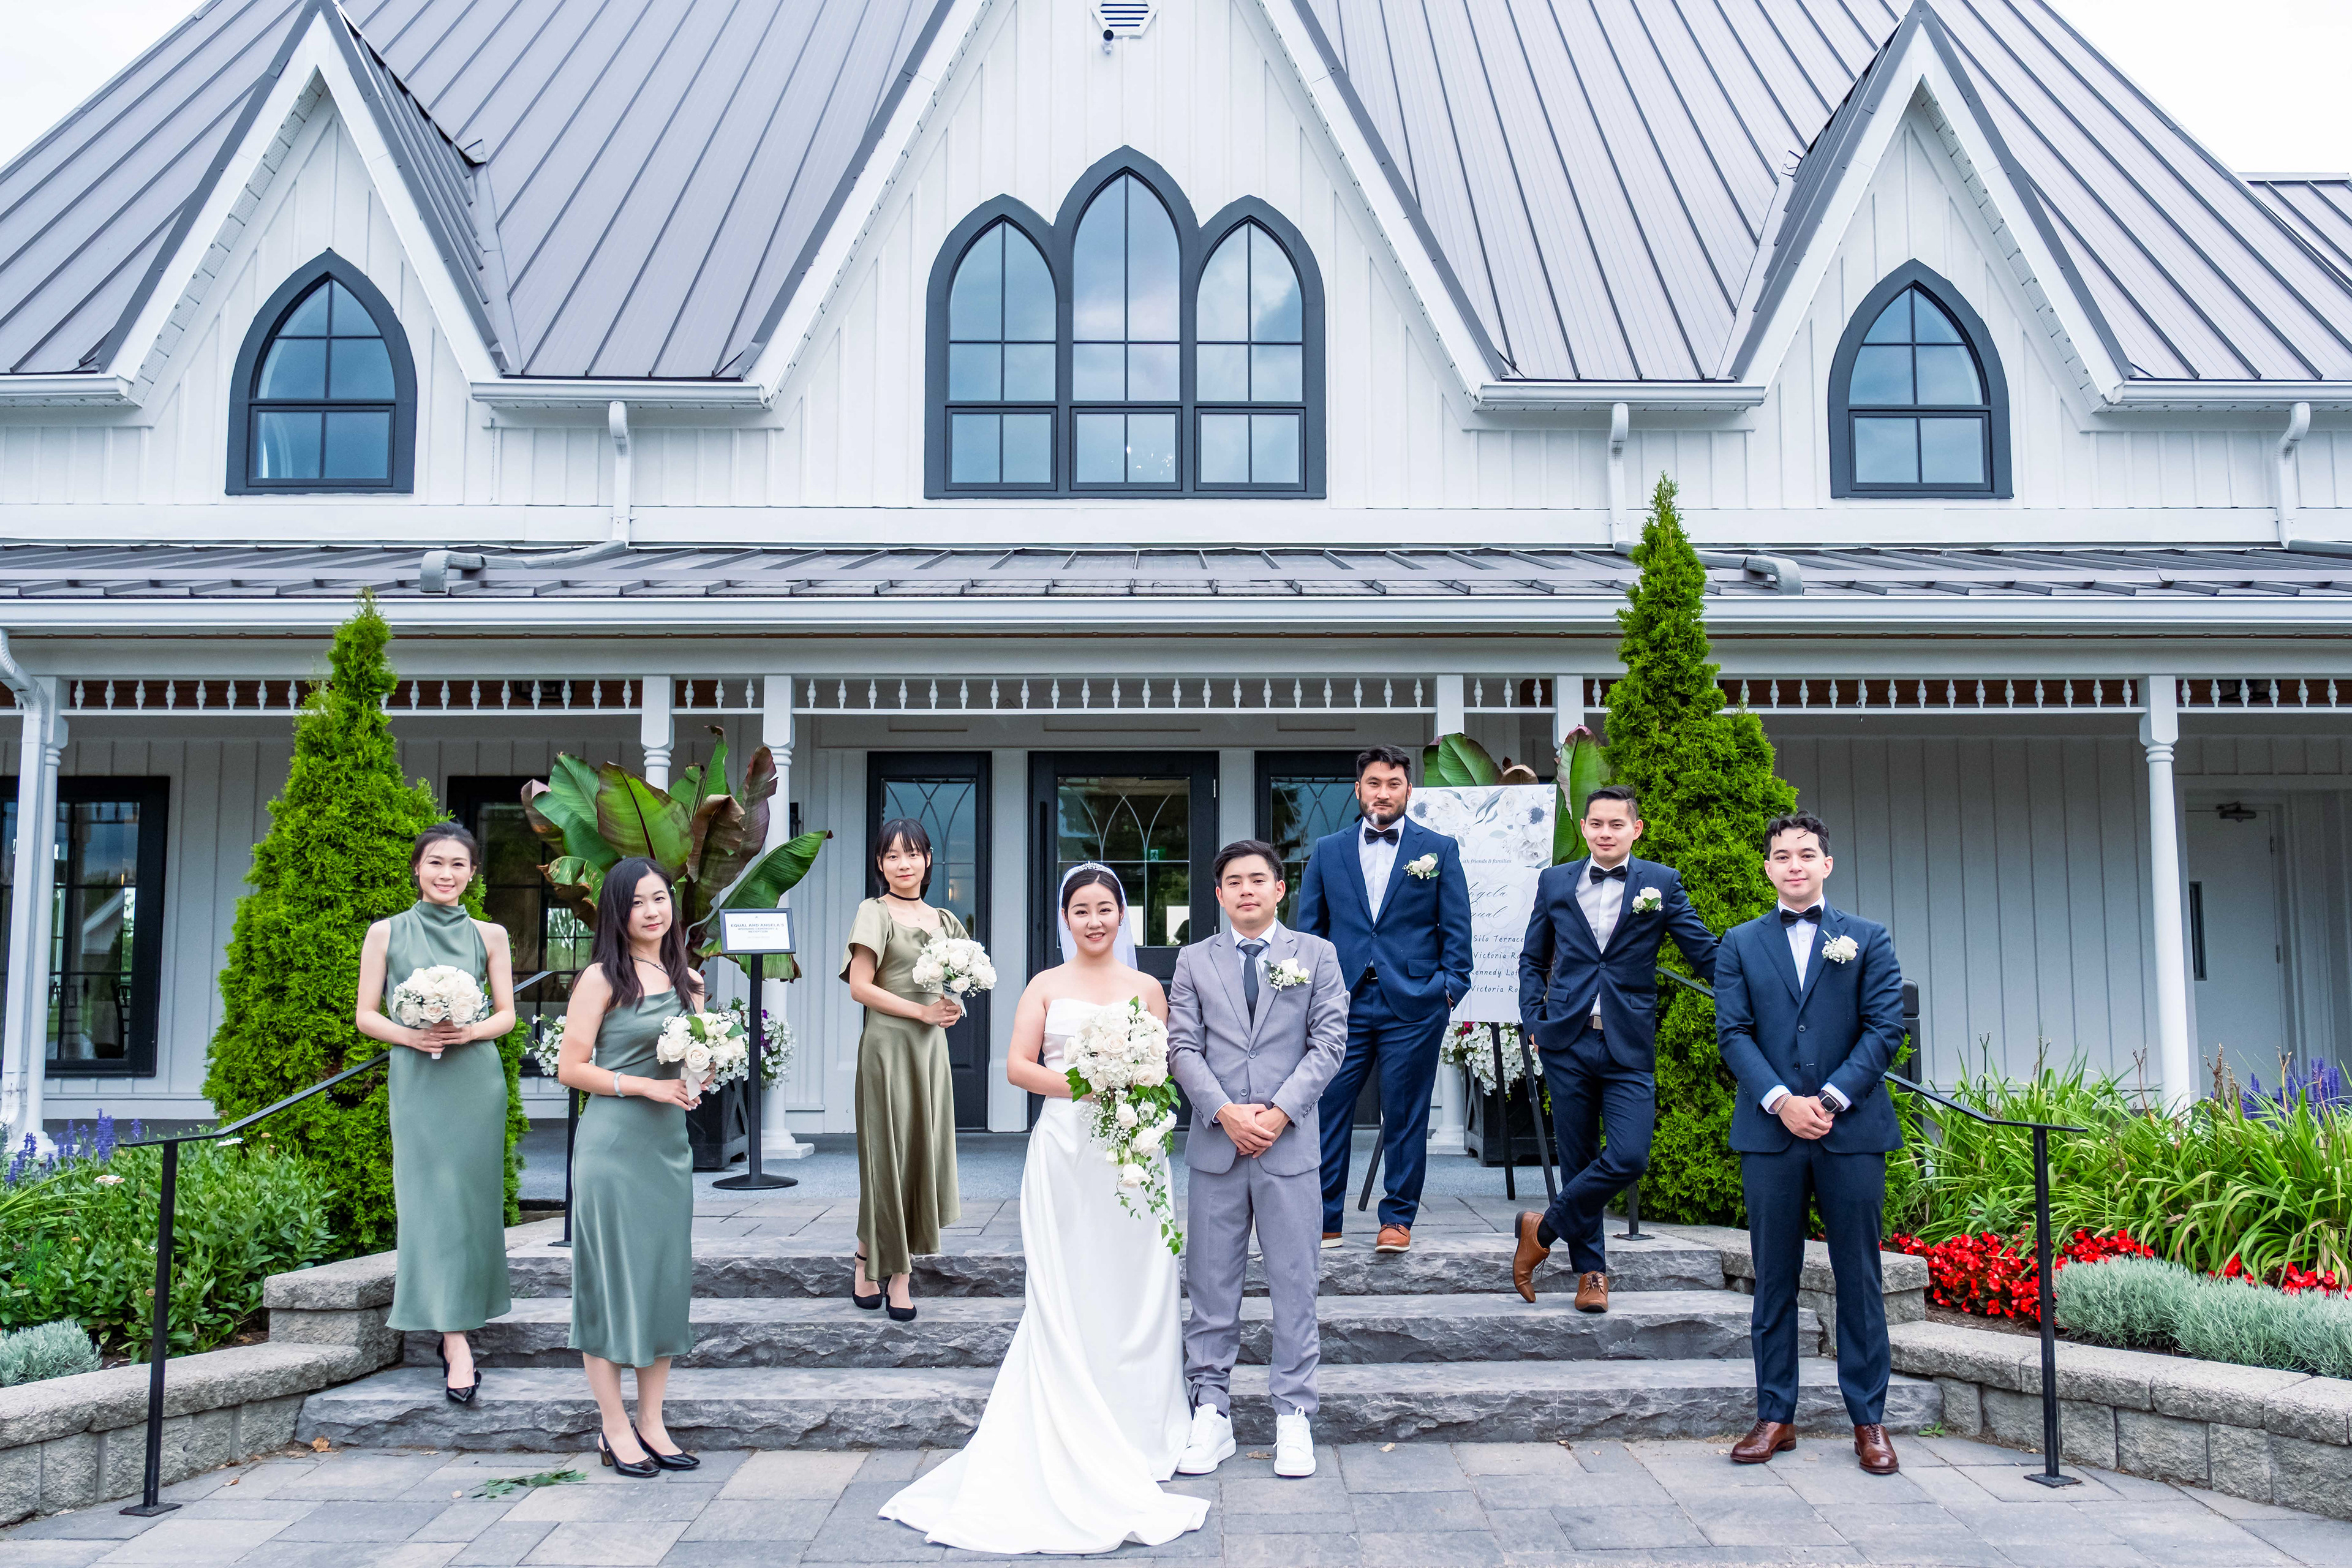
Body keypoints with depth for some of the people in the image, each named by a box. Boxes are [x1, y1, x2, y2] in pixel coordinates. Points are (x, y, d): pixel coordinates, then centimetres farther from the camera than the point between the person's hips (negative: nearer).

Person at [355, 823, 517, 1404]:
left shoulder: (489, 936, 8)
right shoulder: (386, 933, 6)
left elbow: (507, 1014, 10)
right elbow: (366, 1016, 5)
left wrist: (469, 1032, -10)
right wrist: (412, 1035, -13)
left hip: (476, 1078, 2)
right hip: (416, 1078, -2)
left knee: (472, 1197, 1)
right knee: (431, 1198, -6)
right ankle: (456, 1340, -5)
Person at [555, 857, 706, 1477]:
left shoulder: (686, 979, 11)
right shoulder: (603, 979, -7)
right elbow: (571, 1067, -9)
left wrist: (696, 1081, 0)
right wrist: (645, 1085, -15)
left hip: (669, 1145, 6)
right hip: (612, 1143, -6)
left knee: (666, 1276, 8)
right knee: (611, 1276, 1)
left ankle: (651, 1424, 18)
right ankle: (615, 1429, 11)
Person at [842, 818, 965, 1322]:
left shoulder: (943, 920, 15)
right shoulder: (875, 913, -2)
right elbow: (860, 986, -9)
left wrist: (953, 1008, 0)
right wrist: (922, 1011, -13)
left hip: (930, 1045, 5)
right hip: (888, 1044, -5)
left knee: (925, 1150, 3)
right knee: (889, 1152, -1)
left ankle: (900, 1266, 9)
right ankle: (868, 1258, 15)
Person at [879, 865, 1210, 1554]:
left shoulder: (1146, 988, 10)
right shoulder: (1045, 987, 6)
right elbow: (1018, 1066, 0)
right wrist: (1079, 1084, -14)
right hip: (1064, 1150, -1)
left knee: (1131, 1285, 3)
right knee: (1064, 1293, 0)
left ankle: (1133, 1429, 13)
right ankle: (1069, 1437, 7)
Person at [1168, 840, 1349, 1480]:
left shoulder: (1316, 954, 6)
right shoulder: (1194, 960, 9)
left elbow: (1329, 1042, -1)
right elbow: (1182, 1047, 2)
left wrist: (1280, 1112, -10)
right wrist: (1225, 1112, -11)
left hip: (1290, 1143, -1)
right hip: (1215, 1144, 1)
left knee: (1294, 1284, 3)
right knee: (1212, 1284, 5)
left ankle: (1293, 1416, 13)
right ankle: (1212, 1414, 14)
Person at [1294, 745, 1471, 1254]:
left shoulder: (1439, 849, 6)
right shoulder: (1327, 851, 11)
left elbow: (1456, 927, 5)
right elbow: (1309, 927, 12)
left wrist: (1450, 986, -4)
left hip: (1413, 1006, -1)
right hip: (1341, 1004, 2)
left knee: (1405, 1117, 5)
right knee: (1327, 1111, 0)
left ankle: (1398, 1218, 18)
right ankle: (1324, 1218, 10)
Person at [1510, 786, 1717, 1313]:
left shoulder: (1660, 883, 4)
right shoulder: (1555, 882, 10)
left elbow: (1706, 954, 4)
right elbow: (1532, 959, 18)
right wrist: (1533, 1019, 6)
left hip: (1630, 1049, -1)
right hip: (1567, 1043, 1)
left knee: (1630, 1158, -14)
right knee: (1577, 1160, 6)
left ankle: (1544, 1228, 7)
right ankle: (1590, 1270, 21)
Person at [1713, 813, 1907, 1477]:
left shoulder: (1868, 940, 9)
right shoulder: (1740, 943, 11)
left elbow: (1886, 1028, 0)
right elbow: (1733, 1032, 3)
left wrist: (1832, 1098, -10)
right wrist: (1780, 1100, -11)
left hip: (1852, 1128, -1)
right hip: (1770, 1130, 1)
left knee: (1859, 1278, 4)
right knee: (1774, 1279, 5)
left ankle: (1868, 1420, 13)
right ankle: (1775, 1416, 13)